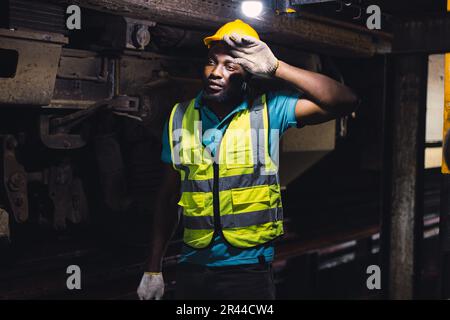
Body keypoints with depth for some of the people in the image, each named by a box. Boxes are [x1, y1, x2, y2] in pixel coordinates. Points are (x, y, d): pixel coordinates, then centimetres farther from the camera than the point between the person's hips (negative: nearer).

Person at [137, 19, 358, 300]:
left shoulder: (268, 110, -7)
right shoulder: (180, 118, 2)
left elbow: (345, 102, -18)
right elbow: (169, 198, 9)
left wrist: (275, 67, -23)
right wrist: (154, 269, 9)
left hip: (249, 269, -2)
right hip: (193, 267, 3)